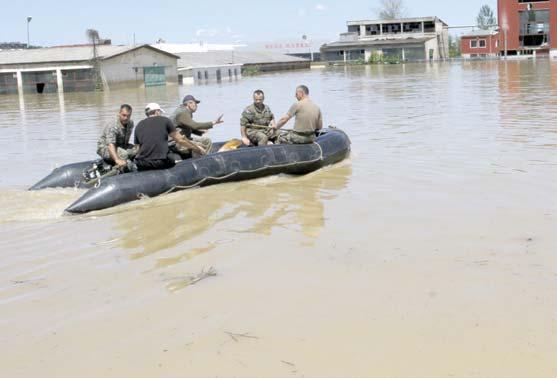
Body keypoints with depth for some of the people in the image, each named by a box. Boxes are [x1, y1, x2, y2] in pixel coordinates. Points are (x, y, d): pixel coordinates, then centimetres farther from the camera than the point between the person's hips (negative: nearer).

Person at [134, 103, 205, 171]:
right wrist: (197, 148, 25)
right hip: (160, 163, -3)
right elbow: (180, 140, 13)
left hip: (142, 165, 3)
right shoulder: (164, 120, 10)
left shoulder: (138, 126, 18)